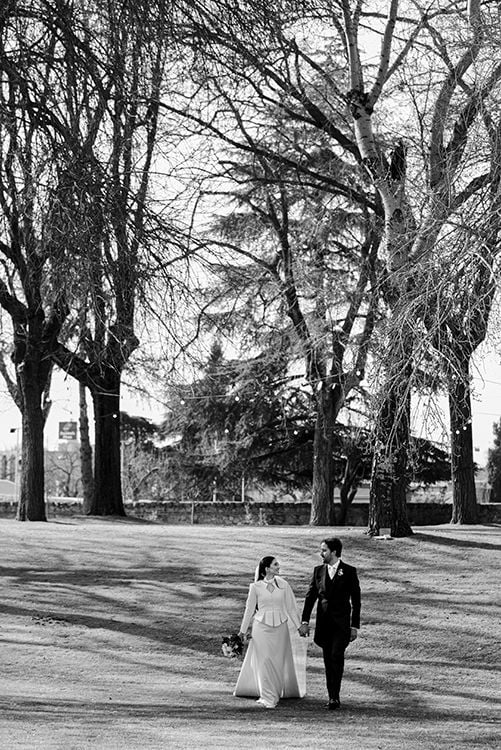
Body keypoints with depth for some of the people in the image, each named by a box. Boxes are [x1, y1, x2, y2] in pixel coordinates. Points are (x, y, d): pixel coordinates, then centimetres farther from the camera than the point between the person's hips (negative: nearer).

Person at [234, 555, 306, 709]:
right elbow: (249, 609, 7)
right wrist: (243, 630, 10)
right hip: (262, 627, -2)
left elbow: (291, 607, 8)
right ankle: (268, 697, 1)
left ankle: (276, 693, 18)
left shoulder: (283, 585, 4)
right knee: (264, 662, -4)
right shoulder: (255, 587, -1)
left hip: (281, 627, 2)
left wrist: (297, 626, 7)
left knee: (280, 661, 4)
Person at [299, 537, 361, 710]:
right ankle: (332, 697, 13)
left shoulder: (349, 571, -1)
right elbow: (310, 596, 10)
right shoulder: (319, 571, 9)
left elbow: (356, 600, 1)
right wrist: (305, 621, 3)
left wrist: (355, 626, -2)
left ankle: (335, 696, -15)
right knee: (328, 660, 6)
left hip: (341, 623, -4)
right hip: (324, 622, 4)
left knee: (337, 656, -17)